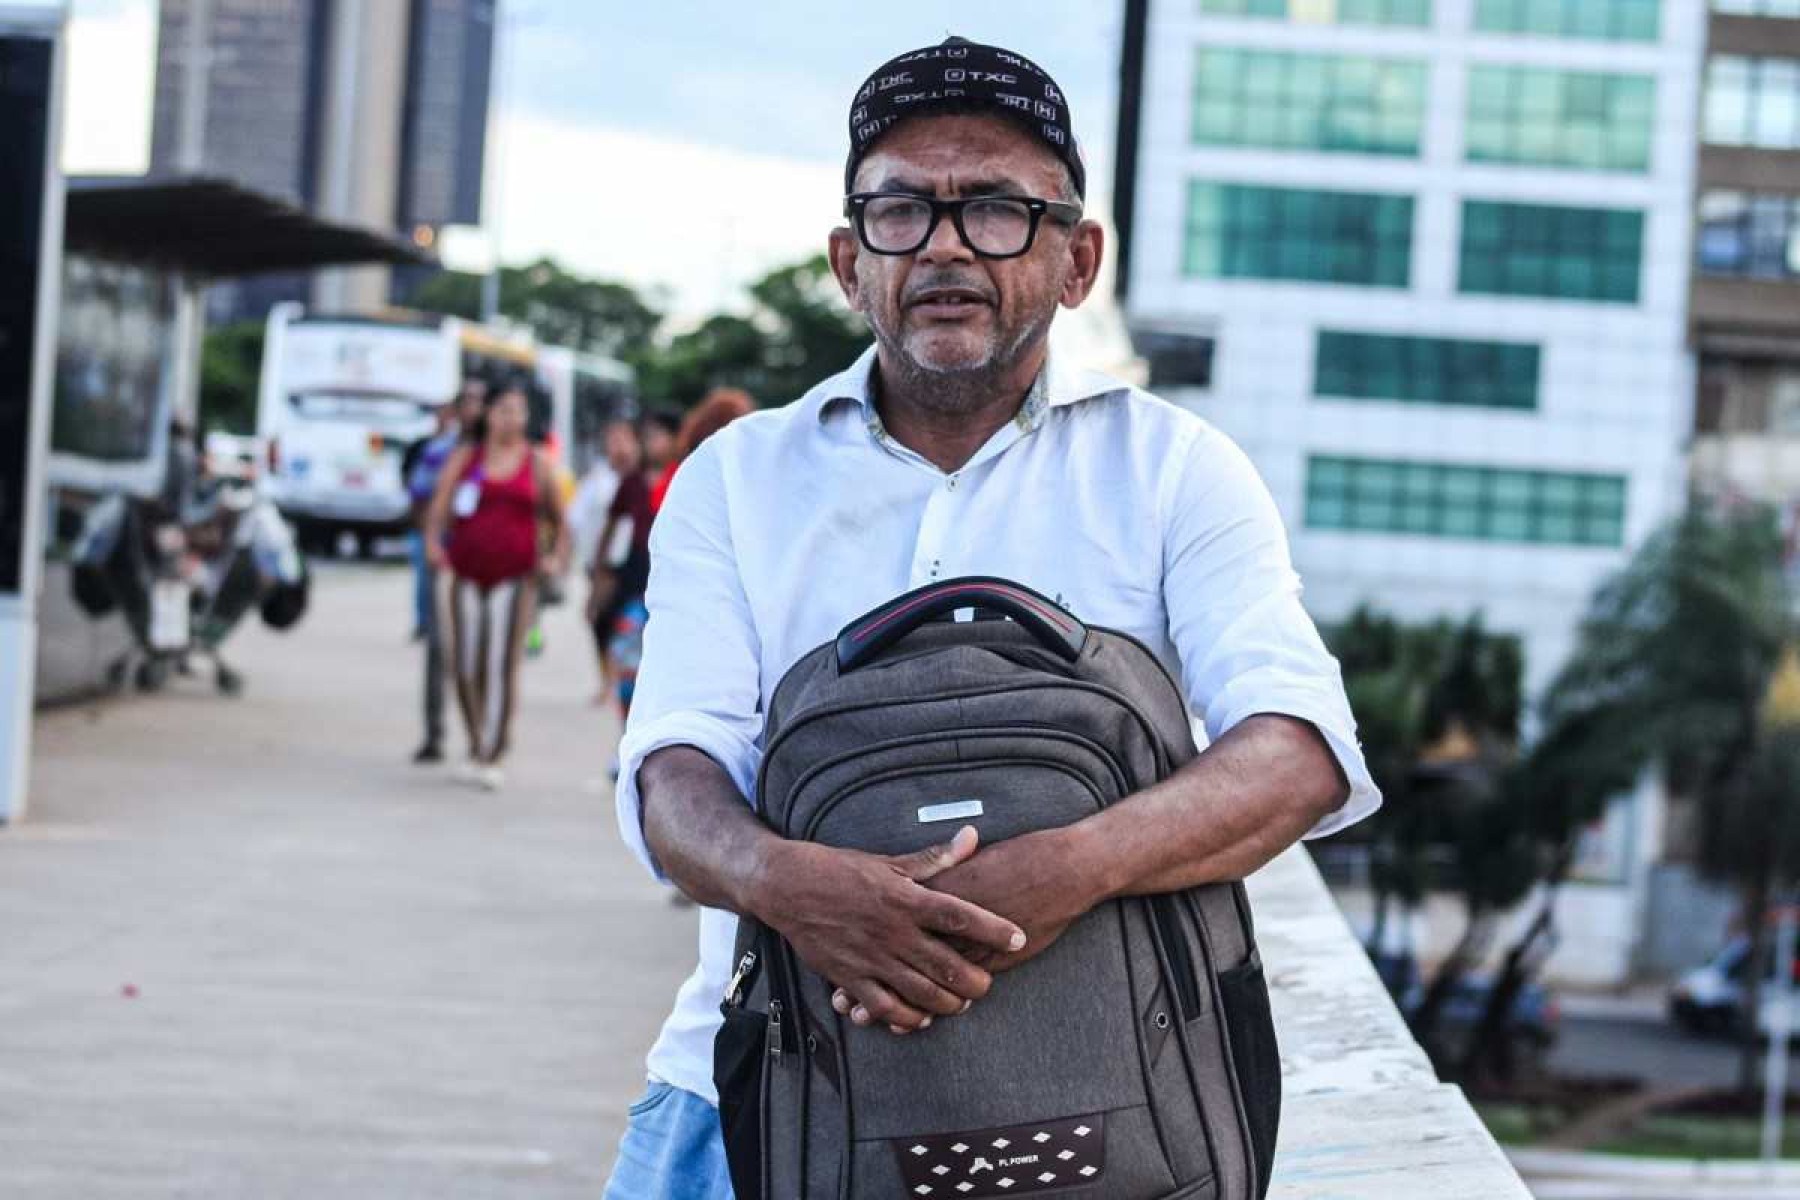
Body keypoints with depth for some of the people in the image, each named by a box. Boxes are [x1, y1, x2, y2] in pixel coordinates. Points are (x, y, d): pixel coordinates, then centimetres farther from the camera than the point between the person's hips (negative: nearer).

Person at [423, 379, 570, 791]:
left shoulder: (536, 463, 8)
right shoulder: (465, 456, 8)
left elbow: (559, 519, 15)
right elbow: (439, 506, -2)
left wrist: (558, 558, -1)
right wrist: (433, 542, -19)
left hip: (514, 577, -1)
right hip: (467, 575, 1)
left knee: (502, 666, -10)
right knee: (464, 666, 1)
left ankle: (492, 757, -8)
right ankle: (476, 743, 22)